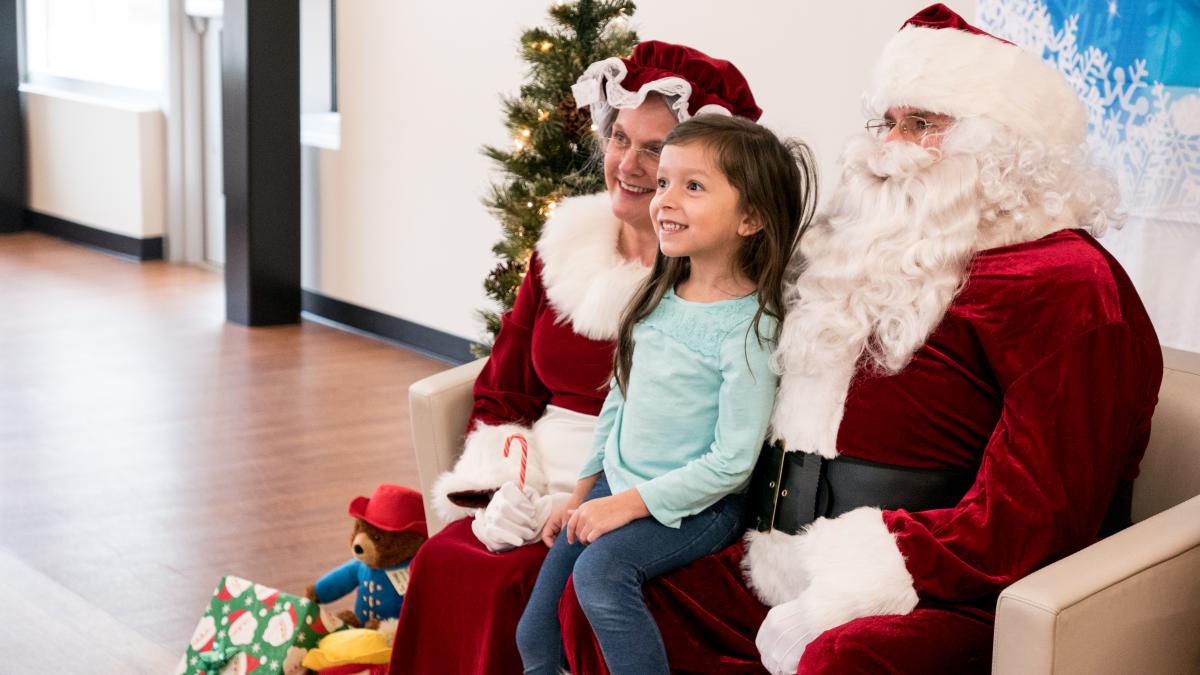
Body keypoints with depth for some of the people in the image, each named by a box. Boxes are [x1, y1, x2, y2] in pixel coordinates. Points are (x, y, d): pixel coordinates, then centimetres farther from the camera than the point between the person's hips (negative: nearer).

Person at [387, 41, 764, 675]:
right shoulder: (563, 249, 11)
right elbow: (501, 391, 14)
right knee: (442, 561, -20)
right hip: (537, 486, 5)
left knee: (503, 583, -26)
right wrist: (506, 488, -4)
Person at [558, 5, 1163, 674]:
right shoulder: (886, 260, 19)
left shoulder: (1066, 285, -10)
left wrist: (850, 590, -21)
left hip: (952, 602, -8)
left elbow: (1030, 522, -19)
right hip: (802, 566, 9)